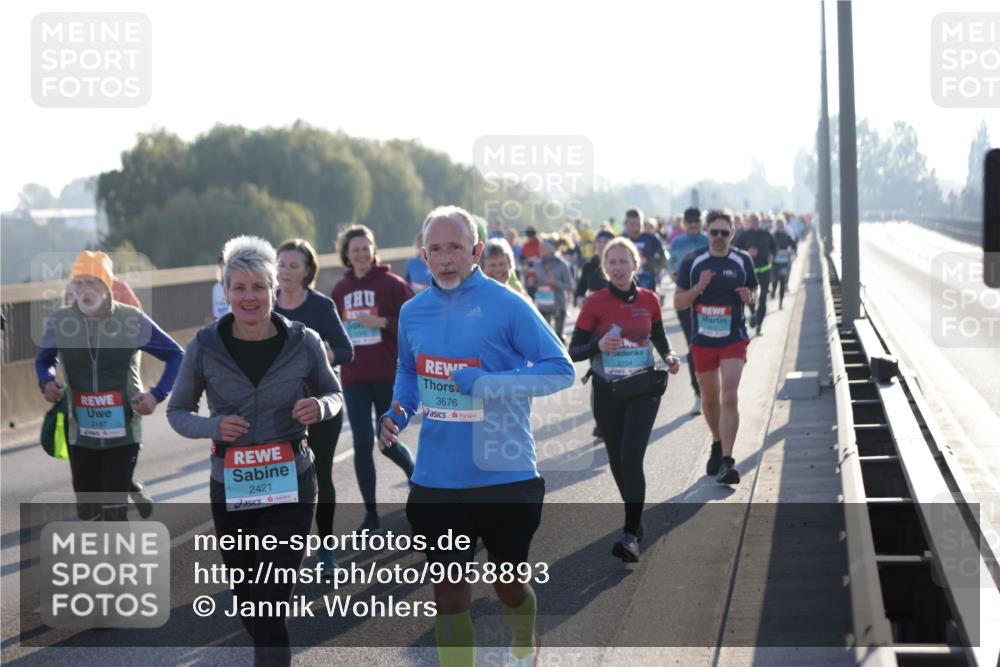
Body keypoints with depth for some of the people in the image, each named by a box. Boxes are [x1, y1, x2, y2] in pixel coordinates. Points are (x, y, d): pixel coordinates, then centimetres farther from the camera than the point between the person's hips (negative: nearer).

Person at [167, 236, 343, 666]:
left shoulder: (304, 342, -8)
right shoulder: (205, 347, -7)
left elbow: (333, 394, 8)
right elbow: (177, 412, 4)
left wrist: (320, 407, -16)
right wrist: (213, 426, -17)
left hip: (290, 487, -2)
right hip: (230, 491, 2)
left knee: (269, 609, -10)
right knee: (248, 605, 15)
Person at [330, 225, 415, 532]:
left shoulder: (392, 283, -6)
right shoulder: (340, 288, 7)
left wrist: (382, 322, -19)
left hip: (388, 376, -3)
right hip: (354, 379, 3)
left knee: (388, 443, 5)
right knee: (362, 444, -2)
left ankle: (413, 471, 39)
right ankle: (371, 513, 8)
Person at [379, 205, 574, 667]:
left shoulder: (507, 306, -11)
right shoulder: (413, 312, 4)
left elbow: (561, 370, -11)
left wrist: (487, 384, -22)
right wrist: (397, 413, 0)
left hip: (504, 476, -3)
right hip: (437, 482, 3)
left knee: (508, 586, 15)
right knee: (449, 596, 4)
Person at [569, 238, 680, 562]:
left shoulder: (649, 300, 0)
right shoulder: (595, 303, -6)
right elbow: (574, 351, -6)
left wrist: (669, 358, -3)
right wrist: (598, 345, -25)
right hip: (607, 391, 1)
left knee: (631, 458, -15)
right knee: (617, 461, 12)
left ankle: (631, 535, -17)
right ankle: (636, 519, 36)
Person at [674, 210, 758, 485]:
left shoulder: (743, 261, 0)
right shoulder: (692, 262, -1)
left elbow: (755, 290, 15)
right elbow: (678, 302, 1)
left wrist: (749, 296, -8)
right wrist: (698, 288, -17)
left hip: (734, 339, -2)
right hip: (703, 339, 2)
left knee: (730, 398, -14)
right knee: (710, 398, 13)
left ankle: (726, 461, -15)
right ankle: (717, 445, 38)